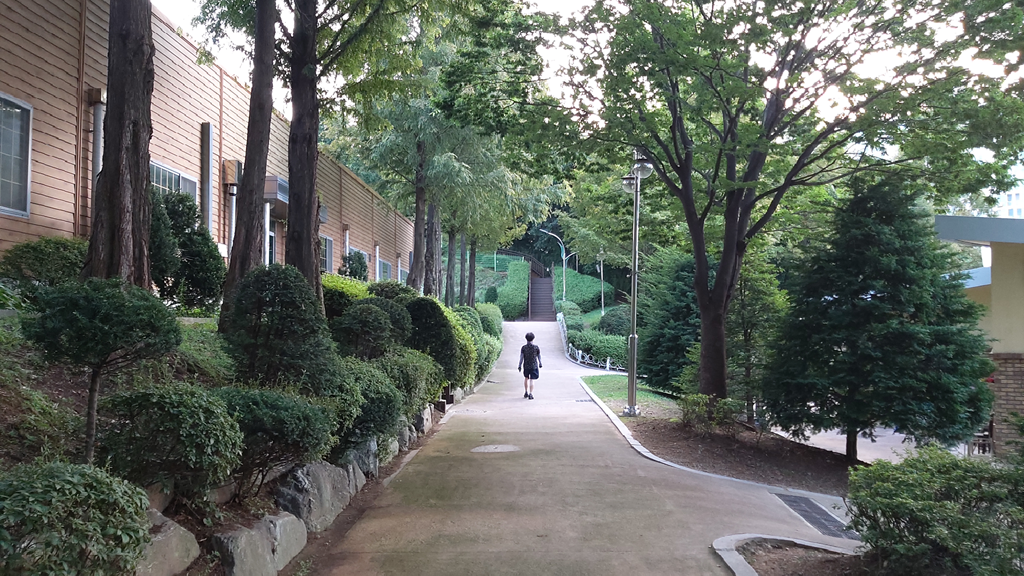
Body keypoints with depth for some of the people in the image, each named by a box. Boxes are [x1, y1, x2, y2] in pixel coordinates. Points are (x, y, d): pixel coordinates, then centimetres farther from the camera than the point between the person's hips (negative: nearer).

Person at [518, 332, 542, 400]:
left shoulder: (523, 347, -7)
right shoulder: (536, 347, -5)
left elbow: (521, 357, -8)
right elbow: (539, 356, 4)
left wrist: (520, 366, -1)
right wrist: (540, 364, 19)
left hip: (526, 366, 1)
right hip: (534, 366, -1)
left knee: (526, 378, 21)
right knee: (531, 380, 0)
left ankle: (526, 392, 26)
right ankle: (530, 394, -9)